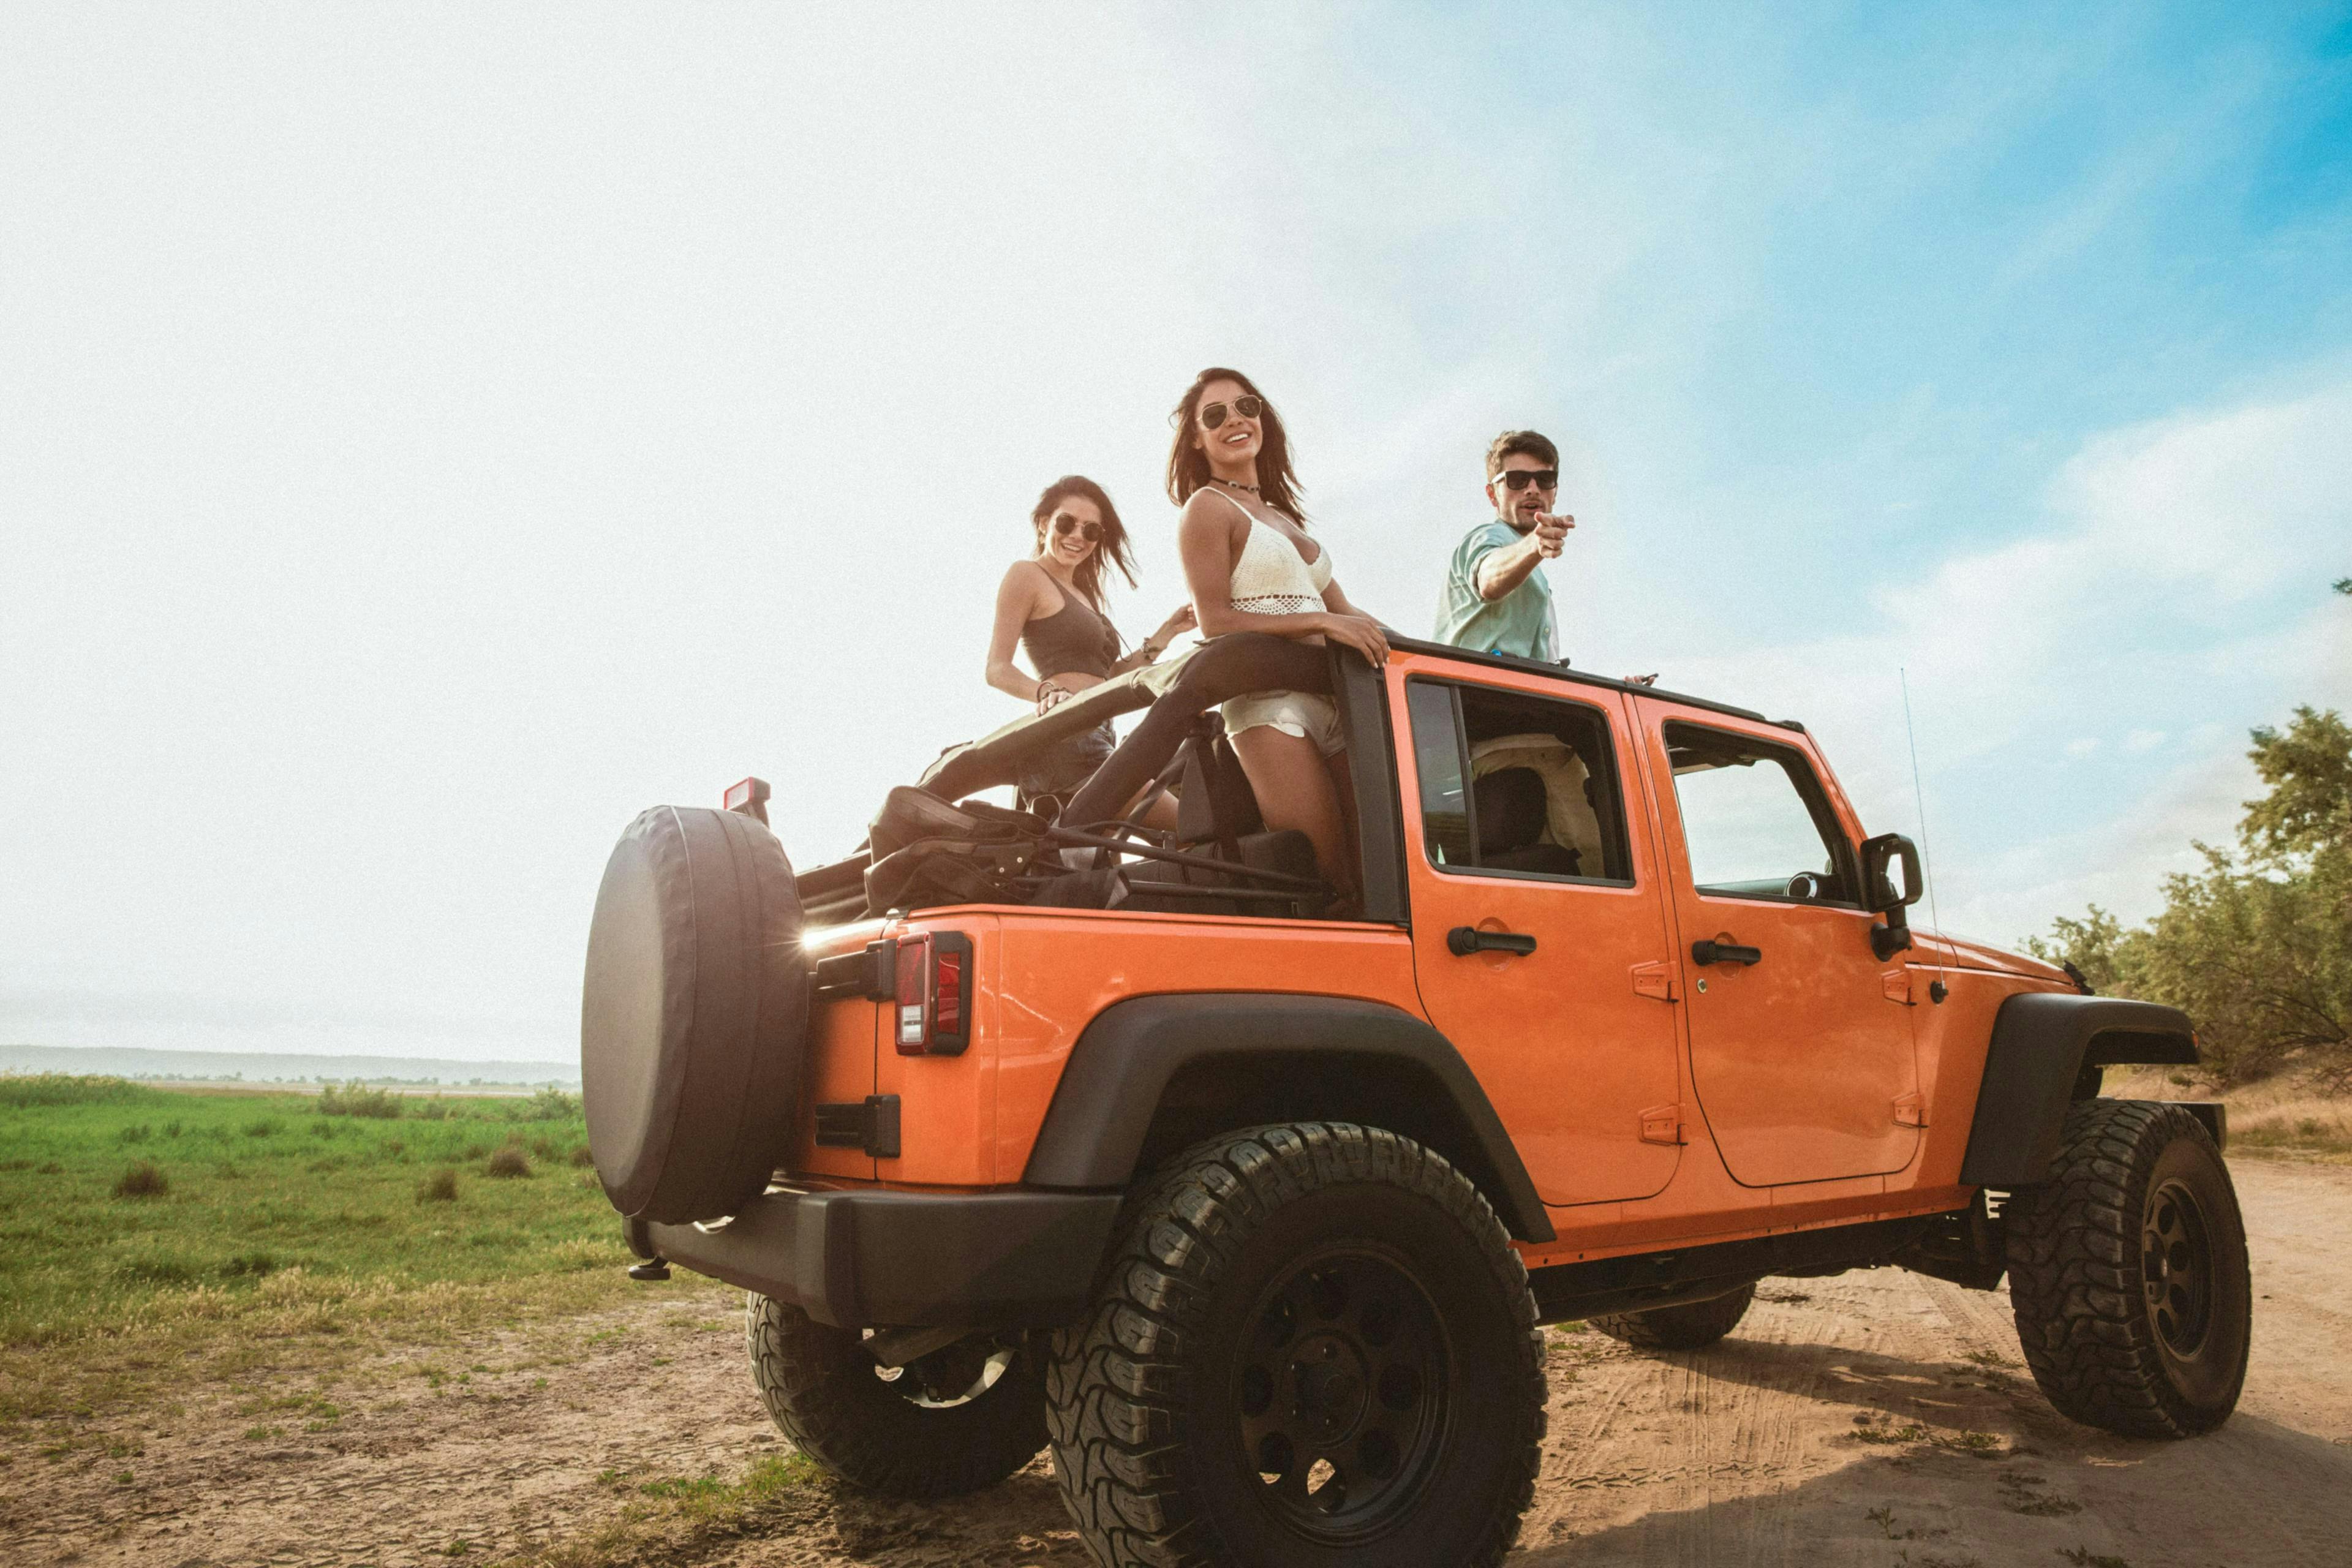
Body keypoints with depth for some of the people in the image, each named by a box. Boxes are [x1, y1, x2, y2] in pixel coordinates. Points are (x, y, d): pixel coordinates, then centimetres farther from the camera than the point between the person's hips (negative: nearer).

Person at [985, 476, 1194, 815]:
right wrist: (1047, 692, -27)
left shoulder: (1082, 592, 26)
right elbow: (997, 669, -8)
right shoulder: (1026, 574, 1)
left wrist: (1167, 632, 14)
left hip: (1093, 738, 9)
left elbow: (1109, 676, 20)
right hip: (1065, 734, -9)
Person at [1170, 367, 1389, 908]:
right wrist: (1322, 621, -16)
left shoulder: (1284, 516, 25)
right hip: (1271, 704, -7)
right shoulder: (1207, 507, 3)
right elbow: (1216, 622, -9)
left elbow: (1344, 615, 22)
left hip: (1333, 701, 7)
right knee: (1327, 878, -14)